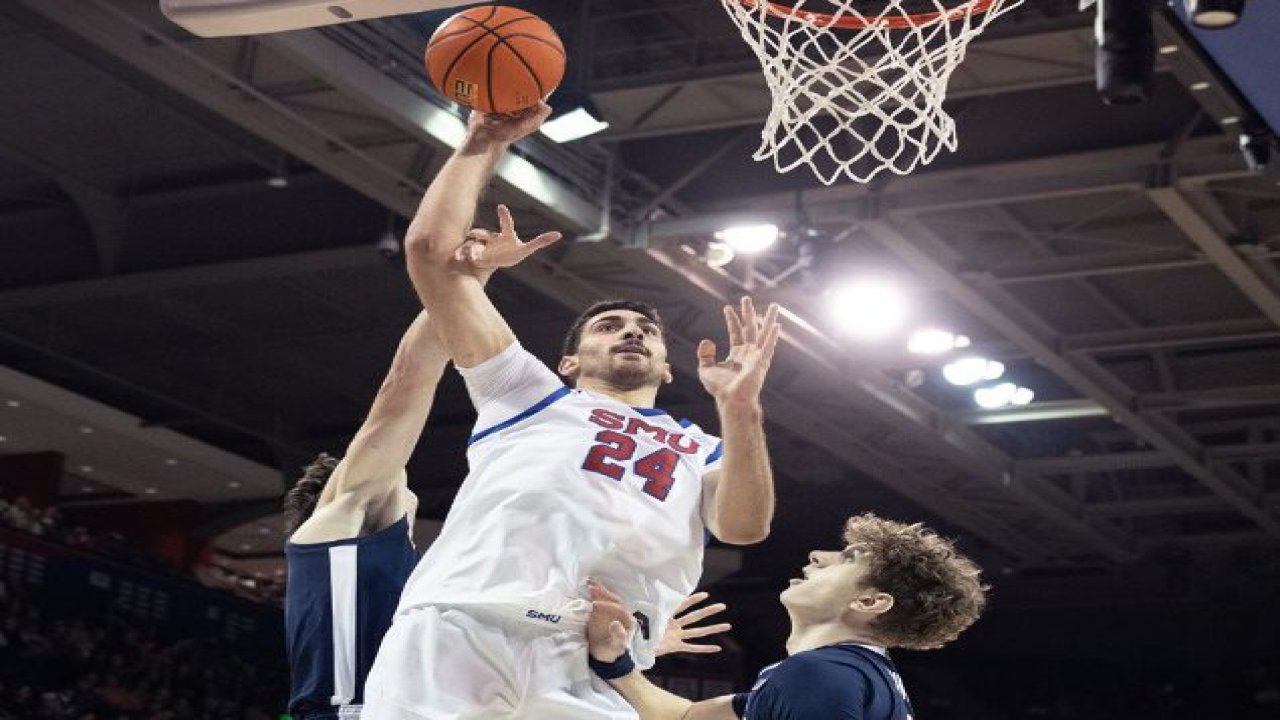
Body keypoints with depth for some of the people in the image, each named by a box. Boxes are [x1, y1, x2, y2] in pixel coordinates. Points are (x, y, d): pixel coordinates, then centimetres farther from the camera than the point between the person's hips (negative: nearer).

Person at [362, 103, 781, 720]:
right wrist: (487, 142, 26)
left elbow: (745, 526, 8)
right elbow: (430, 249, 24)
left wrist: (741, 409, -3)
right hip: (455, 627, -1)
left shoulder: (700, 451, 31)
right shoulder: (532, 393, 29)